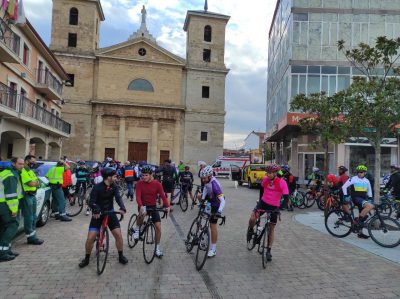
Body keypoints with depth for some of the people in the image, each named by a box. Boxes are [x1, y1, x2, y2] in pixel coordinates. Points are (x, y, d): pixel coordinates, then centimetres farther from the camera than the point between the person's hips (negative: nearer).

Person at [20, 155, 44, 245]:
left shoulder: (30, 171, 18)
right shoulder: (23, 171, -13)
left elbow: (37, 182, 13)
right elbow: (31, 184, -20)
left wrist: (34, 182, -8)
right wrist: (36, 182, -1)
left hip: (33, 195, 10)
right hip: (27, 196, -10)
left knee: (33, 217, 14)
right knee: (29, 218, -4)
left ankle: (33, 237, 23)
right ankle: (31, 238, 2)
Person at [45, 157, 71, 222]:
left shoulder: (52, 168, 15)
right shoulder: (60, 168, -10)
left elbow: (46, 176, 17)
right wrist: (63, 162, -10)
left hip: (52, 186, 9)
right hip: (57, 186, -9)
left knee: (56, 201, 17)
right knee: (62, 201, -7)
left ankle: (57, 214, 22)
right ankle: (62, 215, -9)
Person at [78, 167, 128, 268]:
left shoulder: (114, 187, -6)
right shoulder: (97, 187, -17)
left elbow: (118, 197, -20)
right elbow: (91, 202, -23)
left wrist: (122, 208, -40)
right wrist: (96, 210, -44)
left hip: (110, 213, 3)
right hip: (98, 214, -2)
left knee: (118, 234, -7)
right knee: (90, 238, -8)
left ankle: (121, 256, 12)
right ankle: (87, 258, 18)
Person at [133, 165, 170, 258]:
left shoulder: (157, 184, -11)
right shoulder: (140, 183, -13)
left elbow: (163, 196, -16)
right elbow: (138, 196, -22)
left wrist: (167, 206, -31)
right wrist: (141, 206, -40)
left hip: (153, 206, 2)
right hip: (143, 206, -2)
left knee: (158, 226, -5)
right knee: (143, 213, -38)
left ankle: (157, 247, 13)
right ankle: (137, 229, -8)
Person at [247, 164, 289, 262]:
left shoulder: (282, 182, -17)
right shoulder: (265, 179, -6)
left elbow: (286, 197, -20)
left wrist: (281, 208, -31)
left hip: (274, 206, -2)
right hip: (263, 202, 2)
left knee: (271, 228, 8)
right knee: (252, 218, -22)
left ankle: (268, 251, 22)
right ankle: (251, 231, 13)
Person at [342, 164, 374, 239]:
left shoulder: (367, 181, 12)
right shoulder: (353, 179, -6)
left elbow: (369, 191, 24)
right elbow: (344, 187, -6)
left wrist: (370, 199, 14)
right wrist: (346, 196, -9)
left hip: (363, 199, 7)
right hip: (356, 198, -7)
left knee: (363, 217, 8)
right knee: (370, 206, -30)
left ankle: (360, 233, 18)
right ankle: (357, 219, -18)